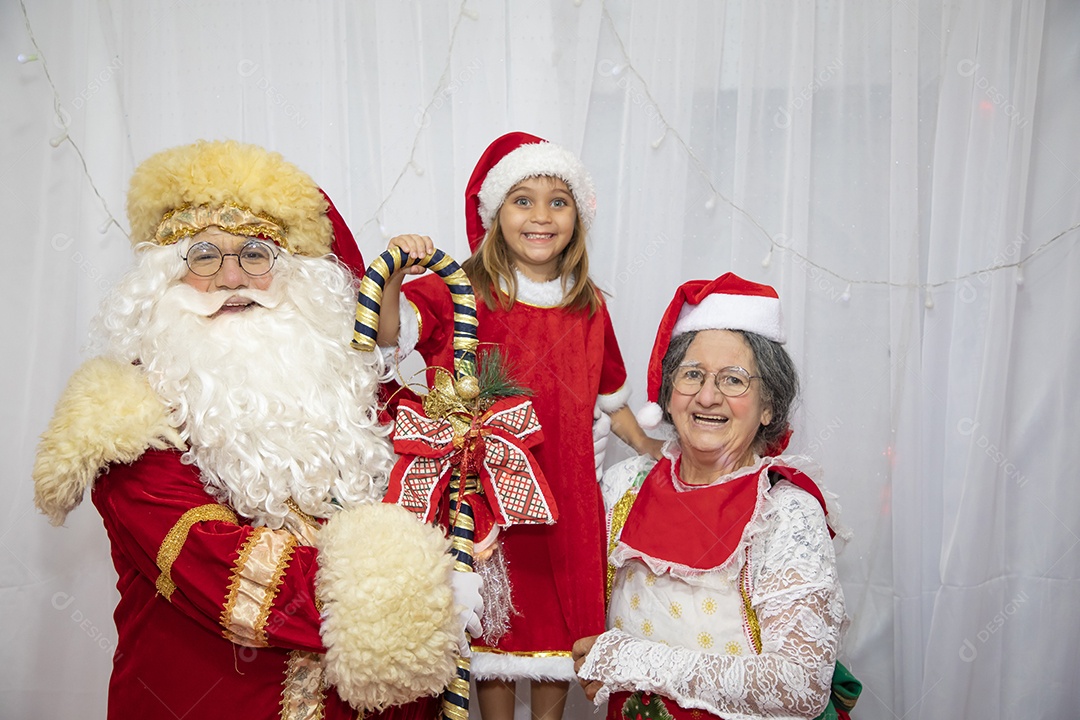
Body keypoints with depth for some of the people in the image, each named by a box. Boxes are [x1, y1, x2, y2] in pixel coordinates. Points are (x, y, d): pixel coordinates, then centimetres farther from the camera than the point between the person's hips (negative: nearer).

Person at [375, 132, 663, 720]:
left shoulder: (588, 307, 5)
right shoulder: (461, 293, -8)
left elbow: (608, 393, 16)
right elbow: (388, 333, -22)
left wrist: (649, 447, 16)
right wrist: (394, 273, -38)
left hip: (565, 493, 3)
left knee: (561, 618, 15)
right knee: (493, 624, 11)